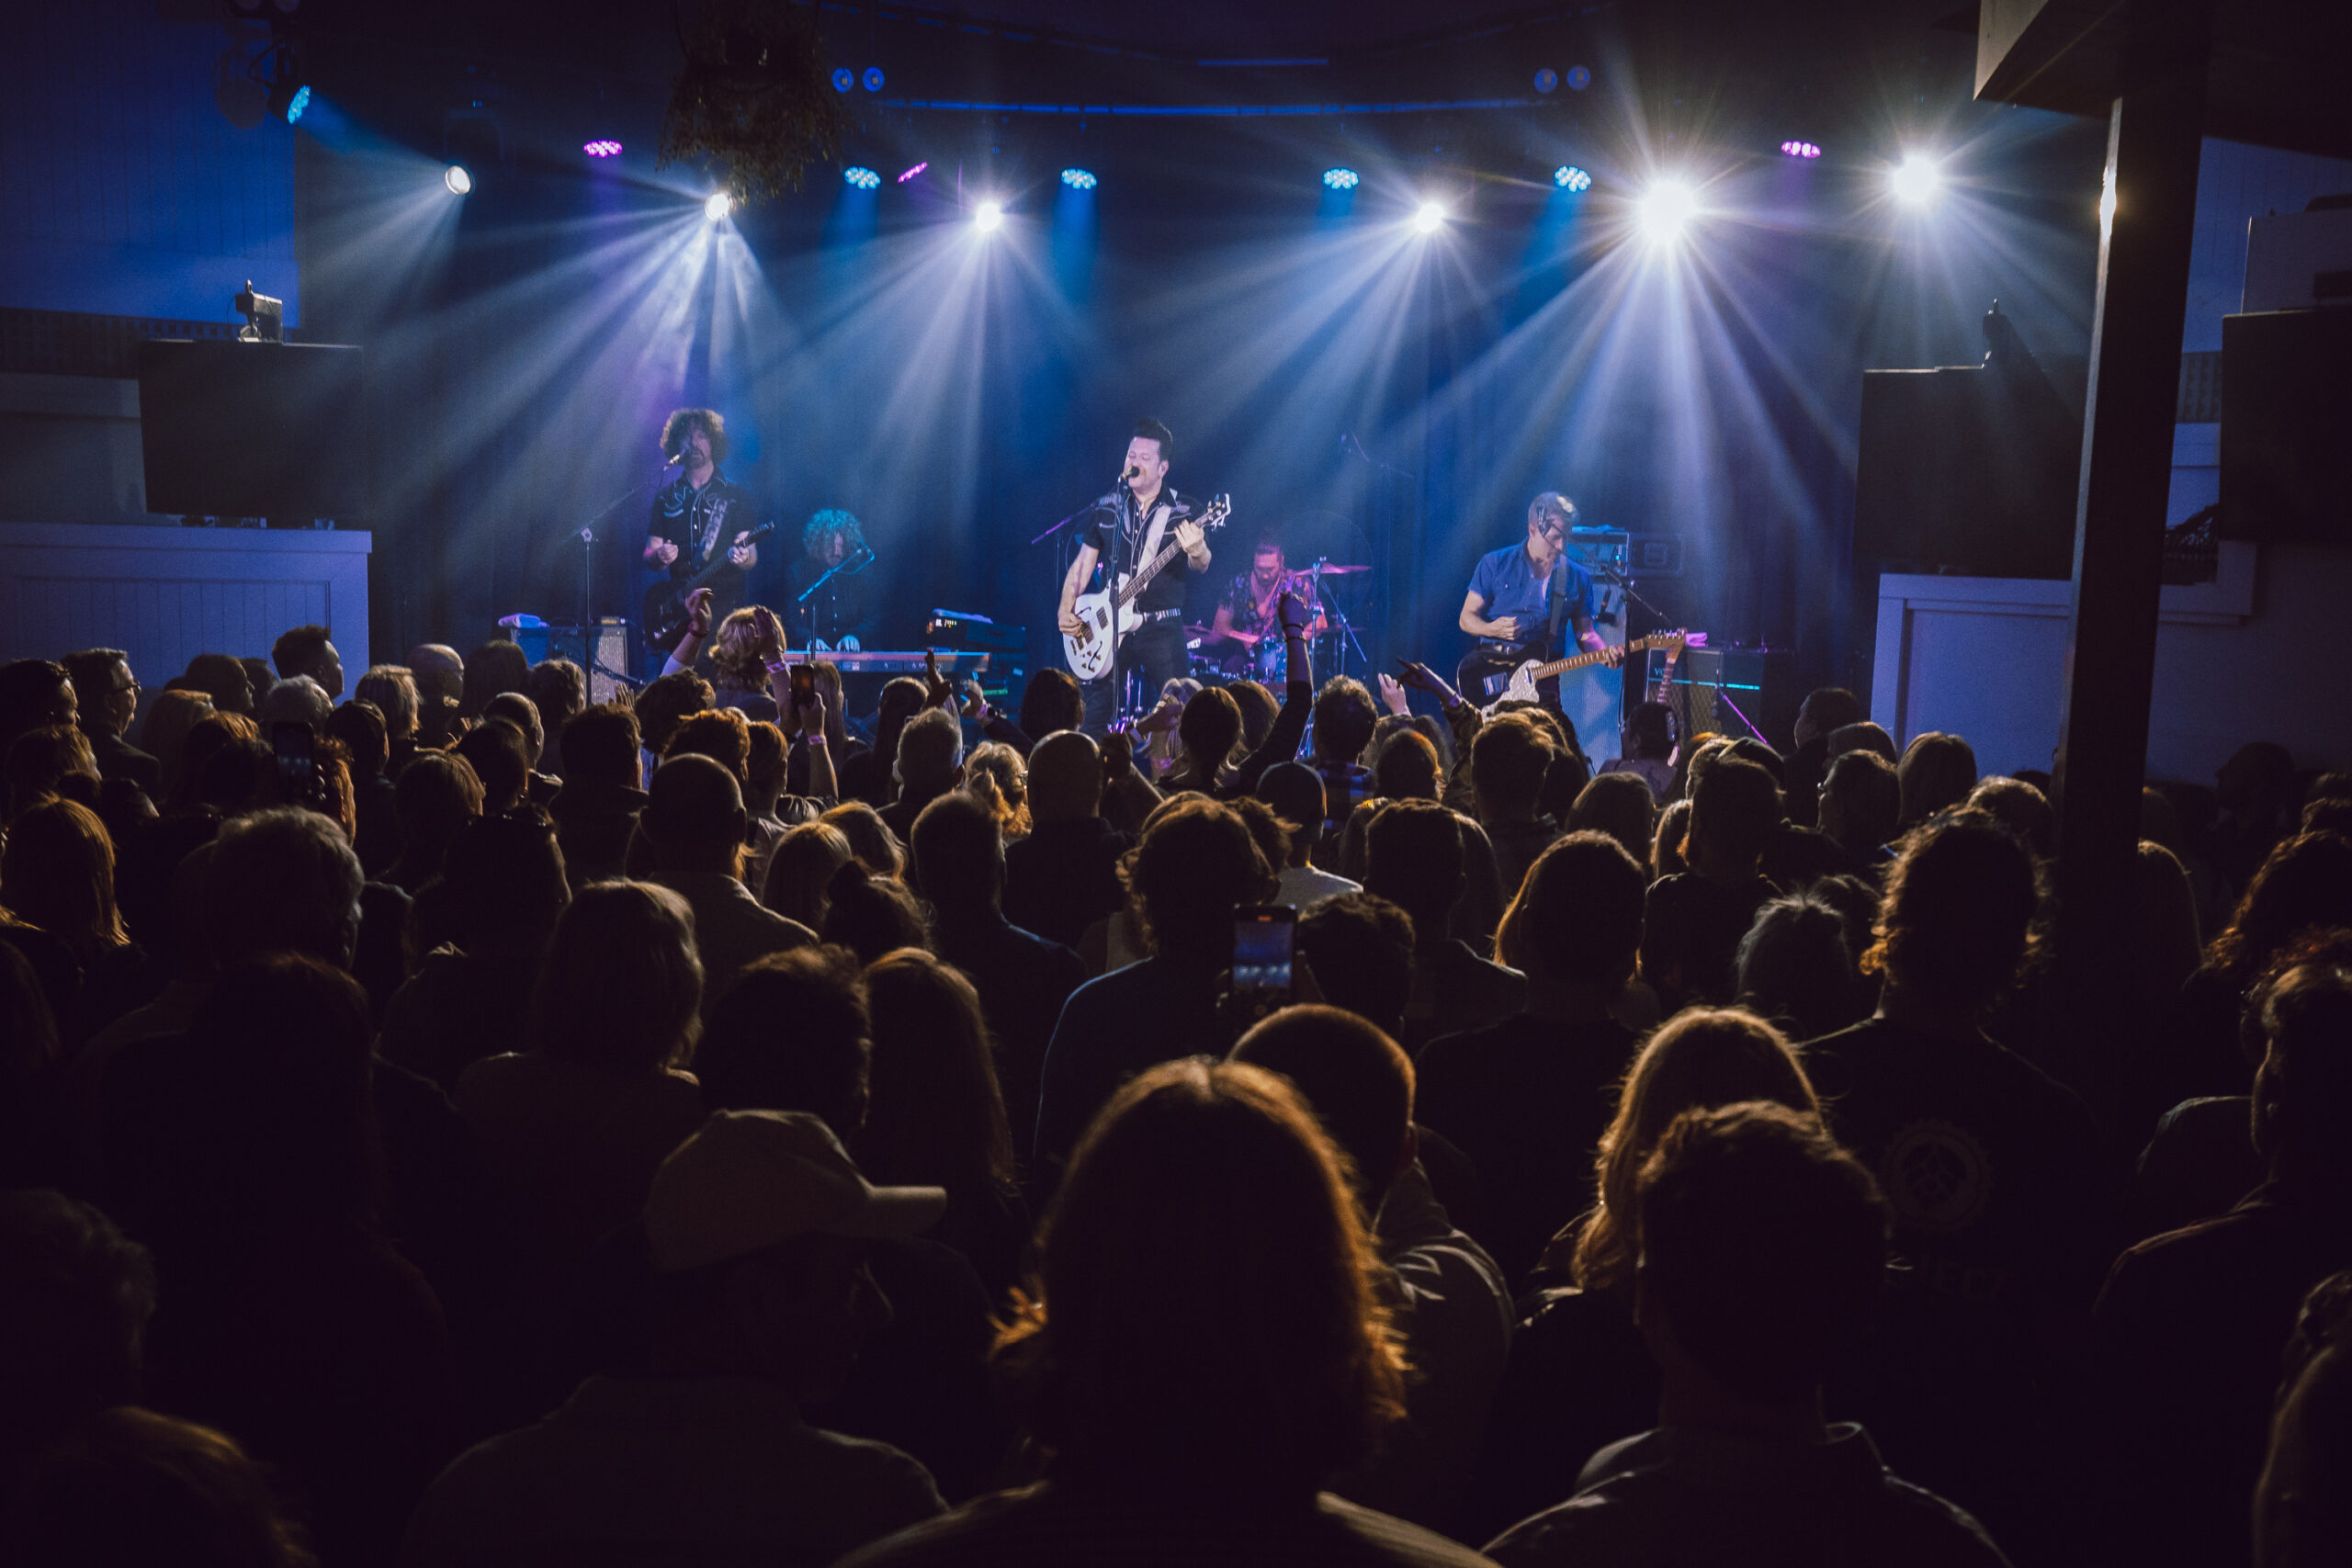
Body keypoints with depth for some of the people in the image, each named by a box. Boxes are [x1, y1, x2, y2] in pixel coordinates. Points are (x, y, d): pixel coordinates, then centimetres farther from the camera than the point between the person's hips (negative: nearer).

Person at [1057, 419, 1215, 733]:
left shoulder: (1183, 511, -1)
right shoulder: (1106, 507, 8)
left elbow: (1202, 566, -13)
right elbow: (1083, 562, 11)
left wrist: (1197, 551, -38)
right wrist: (1066, 611, -2)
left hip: (1162, 627, -2)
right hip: (1109, 626, 2)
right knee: (1095, 712, 1)